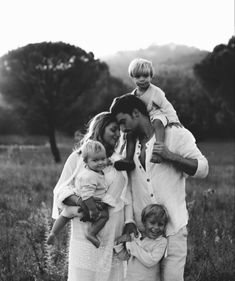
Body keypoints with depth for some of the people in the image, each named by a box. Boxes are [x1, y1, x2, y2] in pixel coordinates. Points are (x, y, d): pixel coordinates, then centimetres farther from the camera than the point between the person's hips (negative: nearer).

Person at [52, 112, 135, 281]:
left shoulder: (120, 161, 14)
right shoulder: (78, 158, 4)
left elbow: (127, 195, 14)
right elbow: (61, 190, 1)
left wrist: (130, 223, 2)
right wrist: (80, 201, -19)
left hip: (115, 235, 3)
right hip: (86, 234, -3)